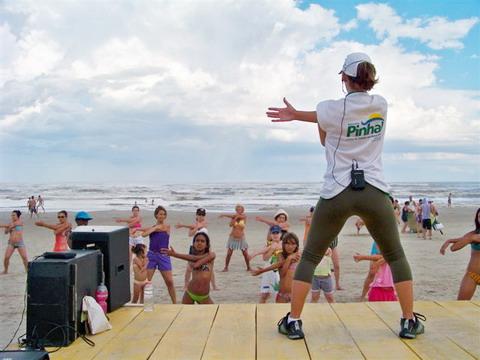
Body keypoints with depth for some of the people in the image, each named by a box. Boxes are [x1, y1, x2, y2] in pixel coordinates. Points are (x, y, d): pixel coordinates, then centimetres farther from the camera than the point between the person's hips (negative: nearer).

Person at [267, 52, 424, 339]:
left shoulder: (330, 109, -6)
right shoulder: (381, 105, 4)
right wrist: (297, 115, 13)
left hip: (337, 194, -2)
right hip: (375, 193, 2)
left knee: (310, 257, 12)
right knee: (396, 256, 19)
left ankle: (293, 321, 11)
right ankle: (410, 321, 19)